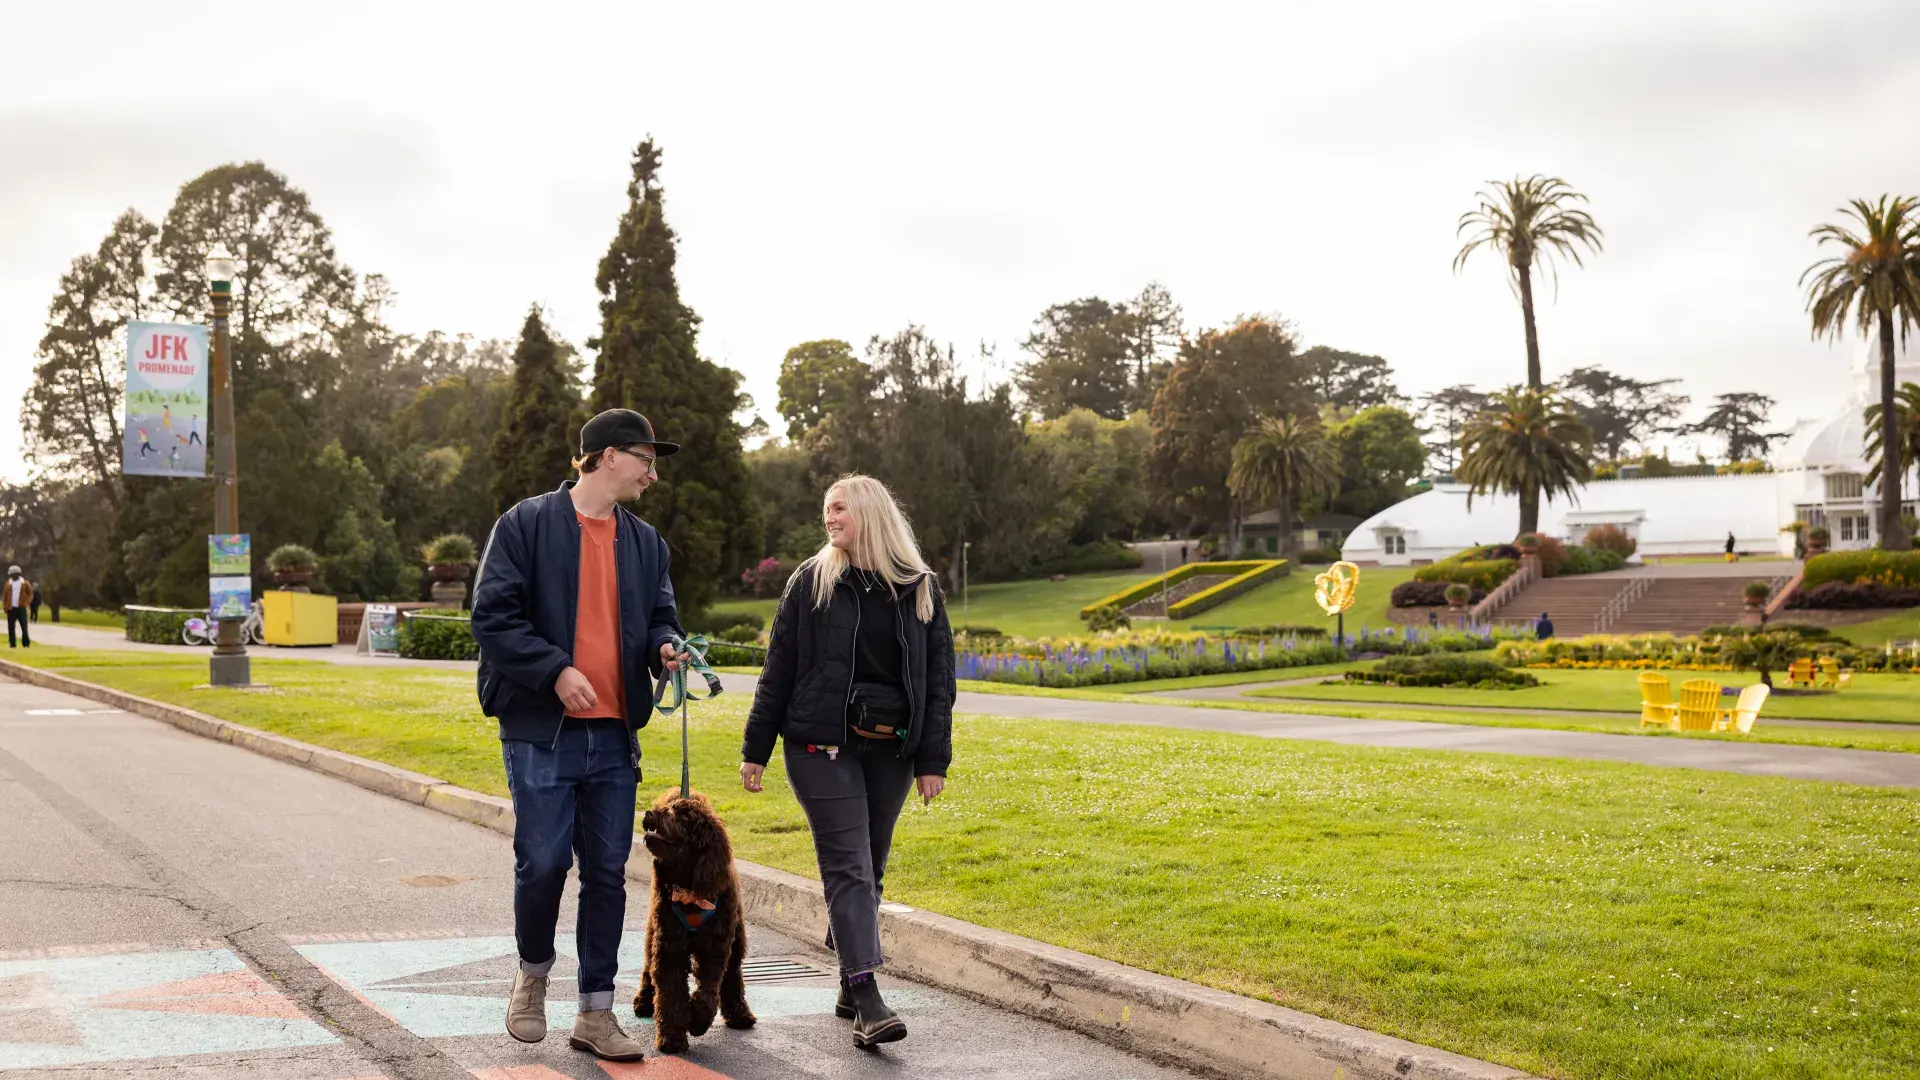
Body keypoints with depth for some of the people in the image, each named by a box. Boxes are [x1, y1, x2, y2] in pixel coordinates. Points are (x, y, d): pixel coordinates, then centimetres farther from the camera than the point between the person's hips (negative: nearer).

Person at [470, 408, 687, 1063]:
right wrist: (555, 670, -18)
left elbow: (659, 616, 19)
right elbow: (493, 615, -9)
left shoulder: (645, 542, 14)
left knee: (607, 873, 5)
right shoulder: (527, 524, -3)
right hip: (542, 729, -5)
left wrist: (665, 646, -5)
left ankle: (595, 1013, 15)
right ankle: (533, 974, 24)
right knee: (543, 862, -6)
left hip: (614, 733, 5)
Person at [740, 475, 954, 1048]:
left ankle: (849, 987, 22)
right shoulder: (810, 582, 2)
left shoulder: (921, 588, 6)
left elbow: (939, 679, 6)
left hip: (891, 750, 3)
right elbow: (778, 671, 4)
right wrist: (756, 749, 2)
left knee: (868, 870, 9)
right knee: (848, 867, -10)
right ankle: (868, 1000, -14)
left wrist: (933, 759, 0)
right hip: (823, 746, -2)